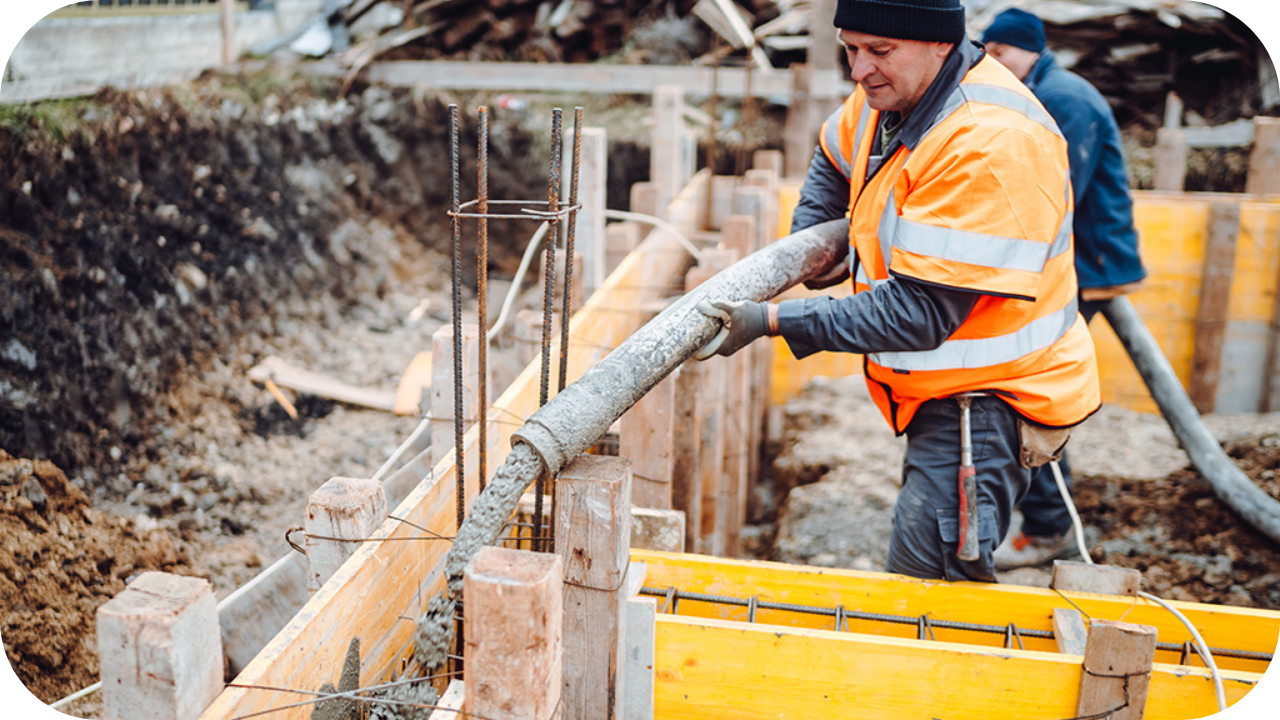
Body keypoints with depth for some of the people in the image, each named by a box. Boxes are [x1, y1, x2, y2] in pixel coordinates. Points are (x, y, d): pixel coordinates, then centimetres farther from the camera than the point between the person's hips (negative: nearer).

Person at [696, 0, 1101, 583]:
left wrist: (772, 320, -28)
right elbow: (834, 156, 26)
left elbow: (919, 313, -29)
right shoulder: (890, 93, 2)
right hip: (940, 387, 9)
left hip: (987, 397, -9)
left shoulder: (990, 143, -27)